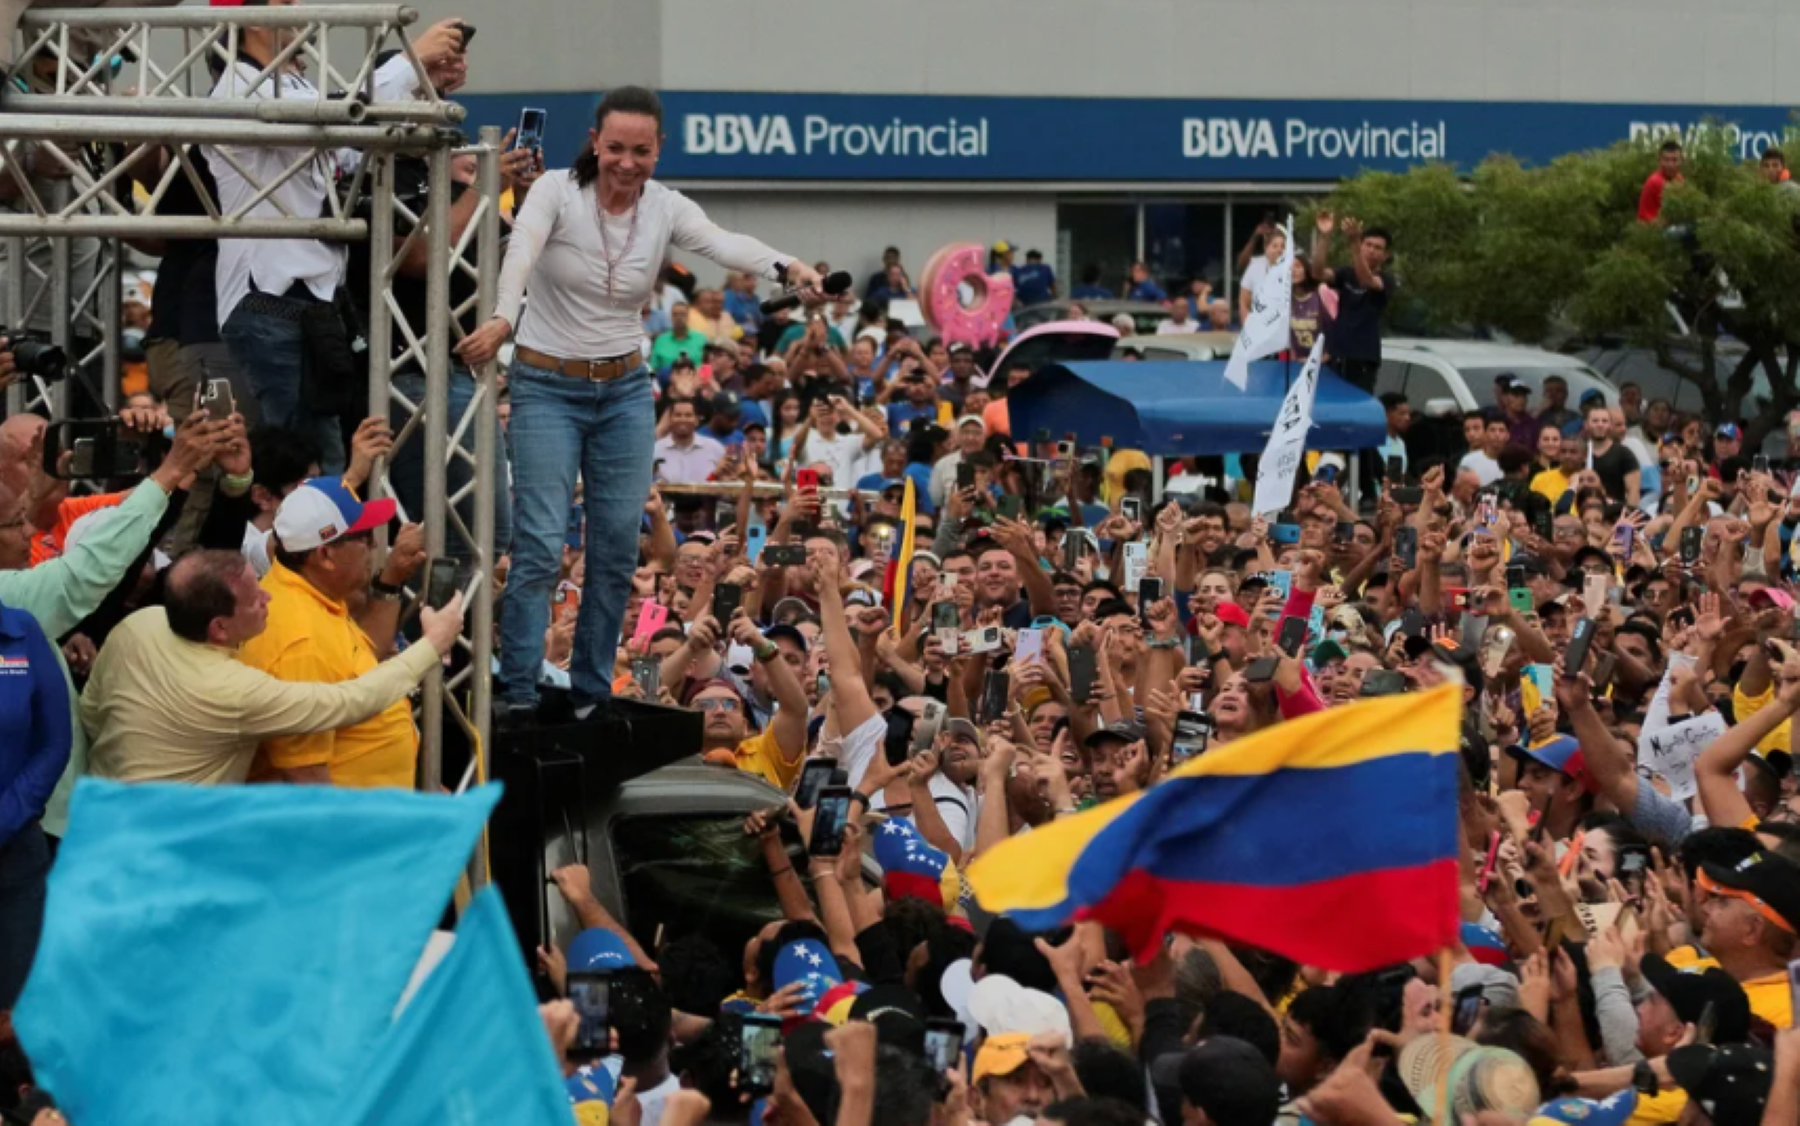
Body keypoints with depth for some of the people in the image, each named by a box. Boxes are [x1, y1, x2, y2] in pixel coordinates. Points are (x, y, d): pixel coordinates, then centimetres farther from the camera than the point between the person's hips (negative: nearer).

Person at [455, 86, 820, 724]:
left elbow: (724, 245, -23)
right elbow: (522, 251, -32)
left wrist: (786, 267, -45)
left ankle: (592, 692, 13)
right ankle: (516, 691, -9)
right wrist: (503, 318, -54)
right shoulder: (557, 192, -13)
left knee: (617, 547, 3)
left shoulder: (666, 210, -4)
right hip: (547, 387, -4)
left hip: (625, 390, 4)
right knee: (540, 544, -12)